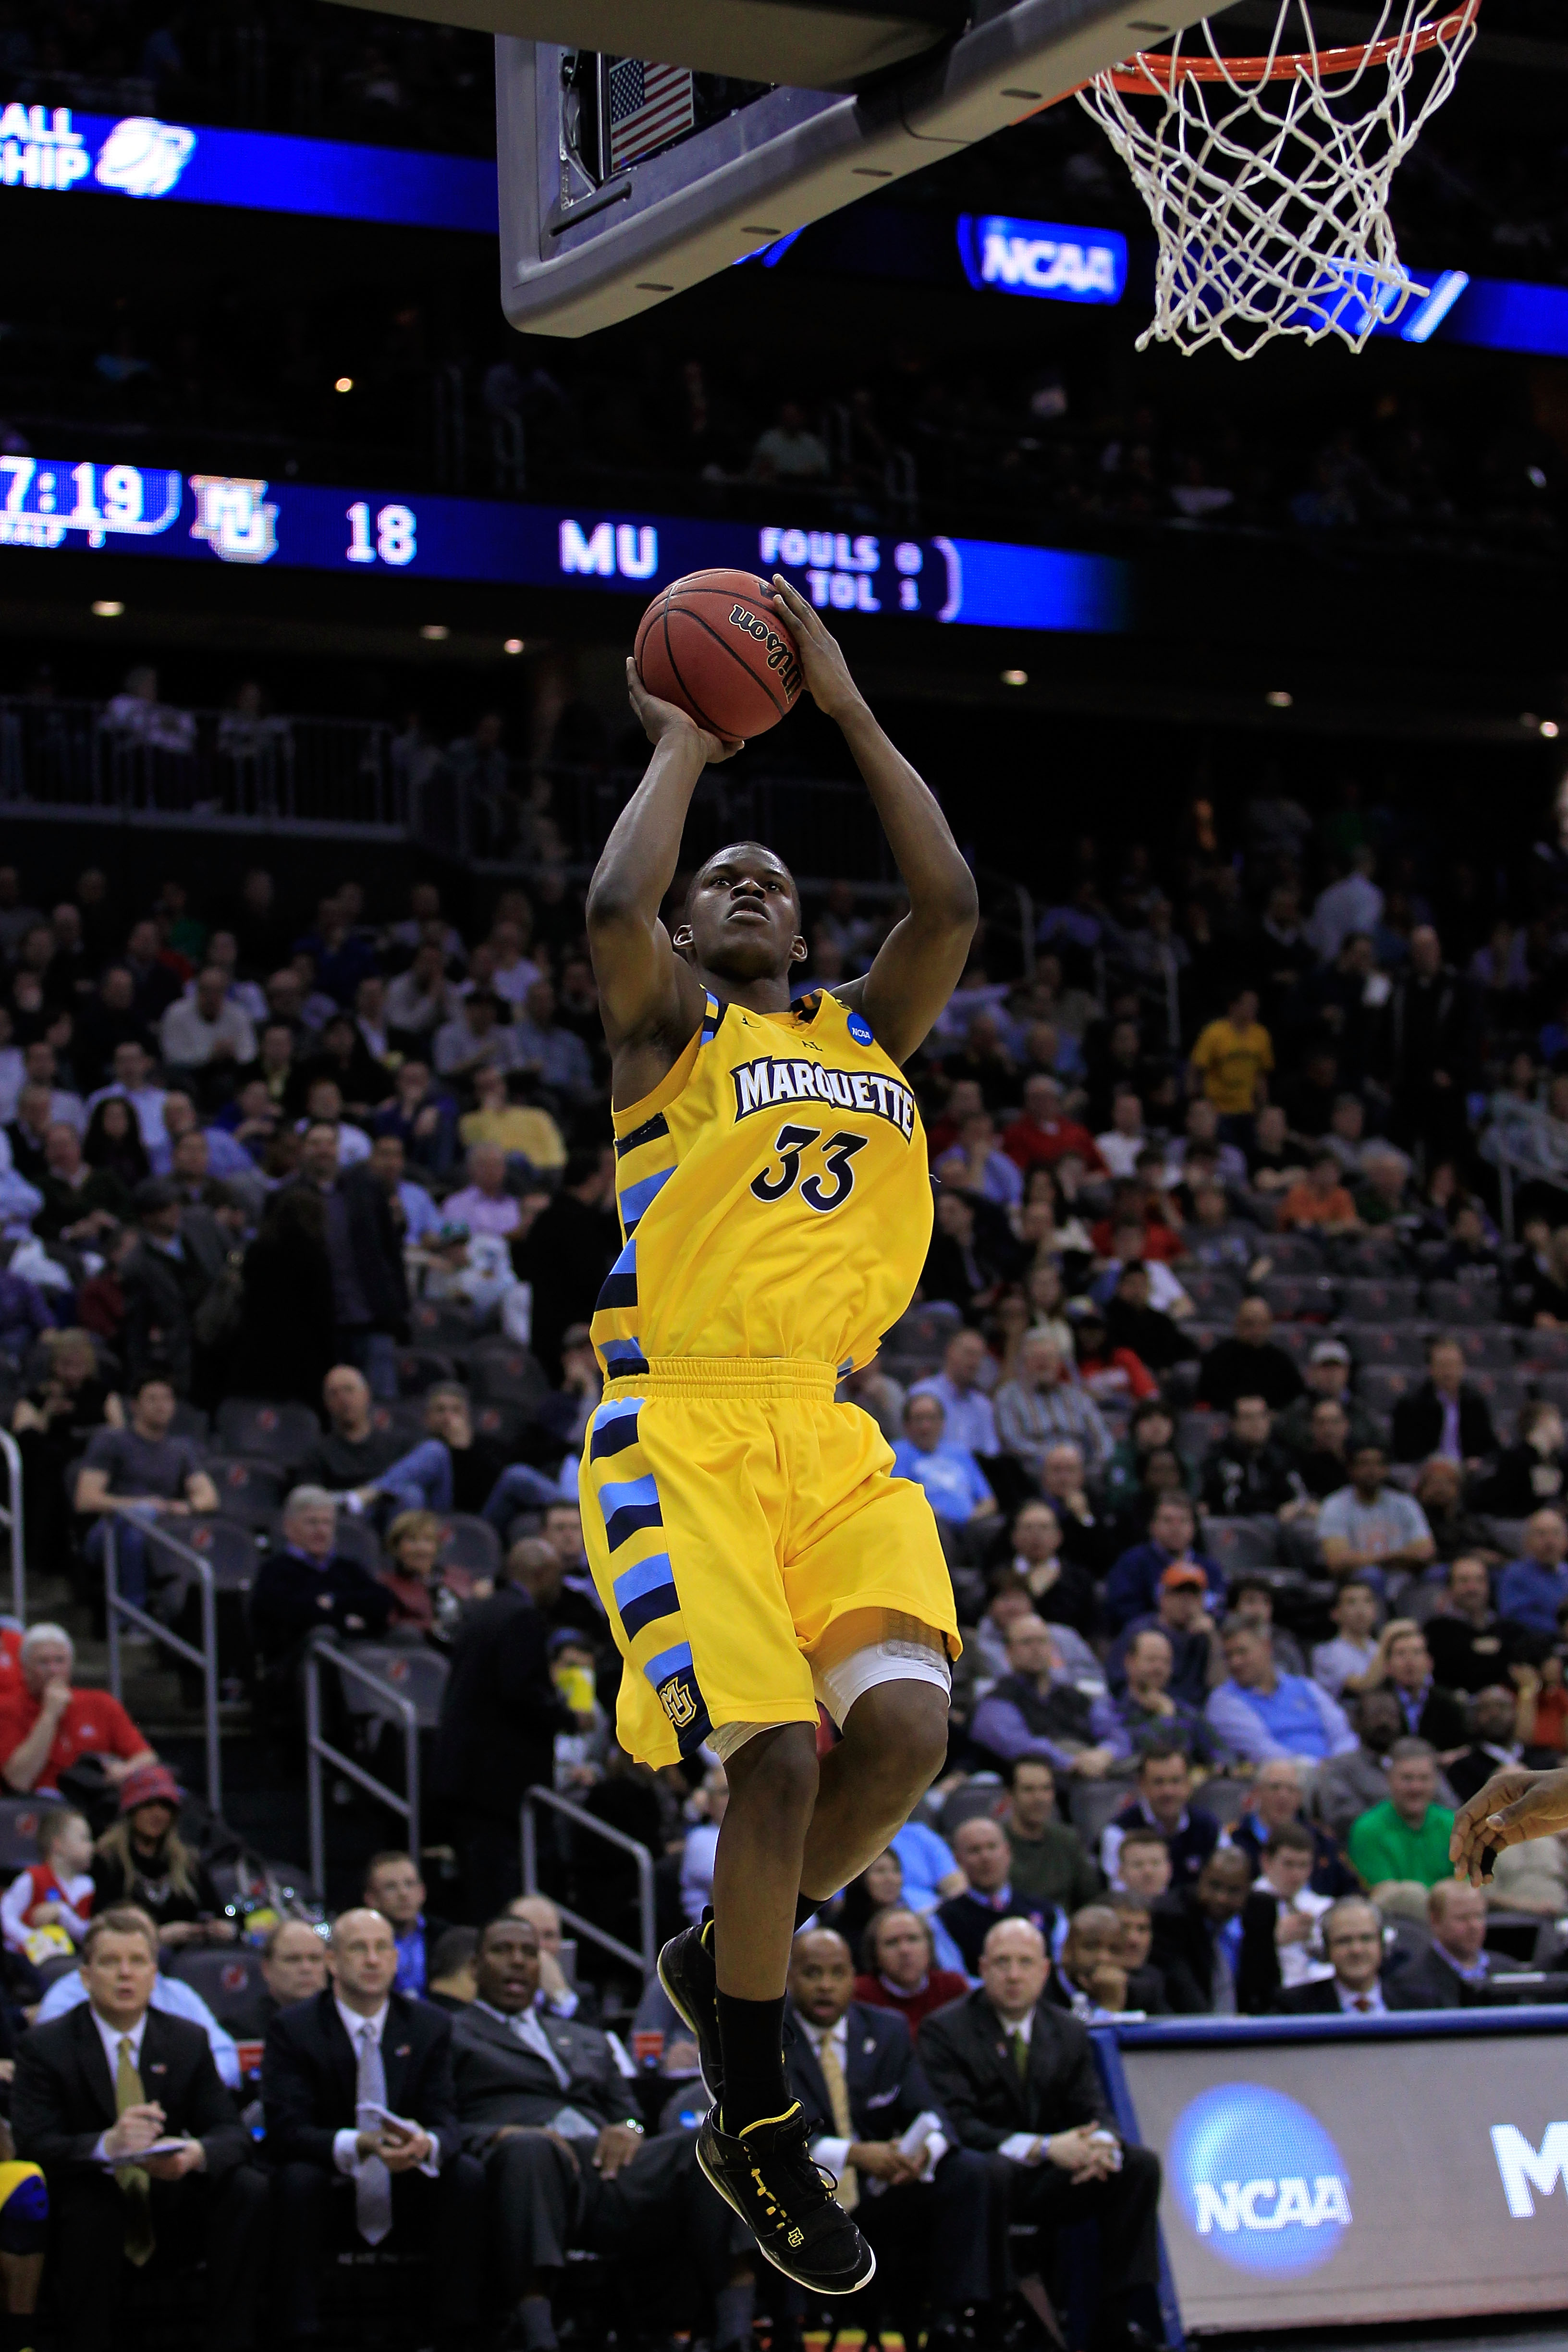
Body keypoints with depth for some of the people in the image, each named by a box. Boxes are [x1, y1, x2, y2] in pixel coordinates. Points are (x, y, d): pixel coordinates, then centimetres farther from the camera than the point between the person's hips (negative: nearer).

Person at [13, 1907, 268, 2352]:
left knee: (251, 2191, -22)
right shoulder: (46, 2047, -4)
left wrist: (196, 2153, -28)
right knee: (92, 2200, -37)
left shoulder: (188, 2041, 7)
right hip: (85, 2217, -3)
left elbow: (231, 2132, -1)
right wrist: (107, 2145, -37)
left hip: (168, 2223, 3)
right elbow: (34, 2144, -16)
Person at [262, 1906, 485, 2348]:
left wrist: (426, 2143, -33)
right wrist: (361, 2144, -36)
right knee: (297, 2179, -34)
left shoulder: (429, 2026, 3)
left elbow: (444, 2119, -6)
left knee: (467, 2177, -25)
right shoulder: (293, 2028, -7)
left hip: (405, 2198, 3)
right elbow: (286, 2132, -17)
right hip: (330, 2195, -3)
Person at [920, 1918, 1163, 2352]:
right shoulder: (944, 2031, -4)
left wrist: (1101, 2145, -22)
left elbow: (1093, 2112, 5)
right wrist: (1043, 2148, -28)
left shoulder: (1069, 2033, 12)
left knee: (1141, 2165, -18)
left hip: (1047, 2184, 5)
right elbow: (957, 2126, -16)